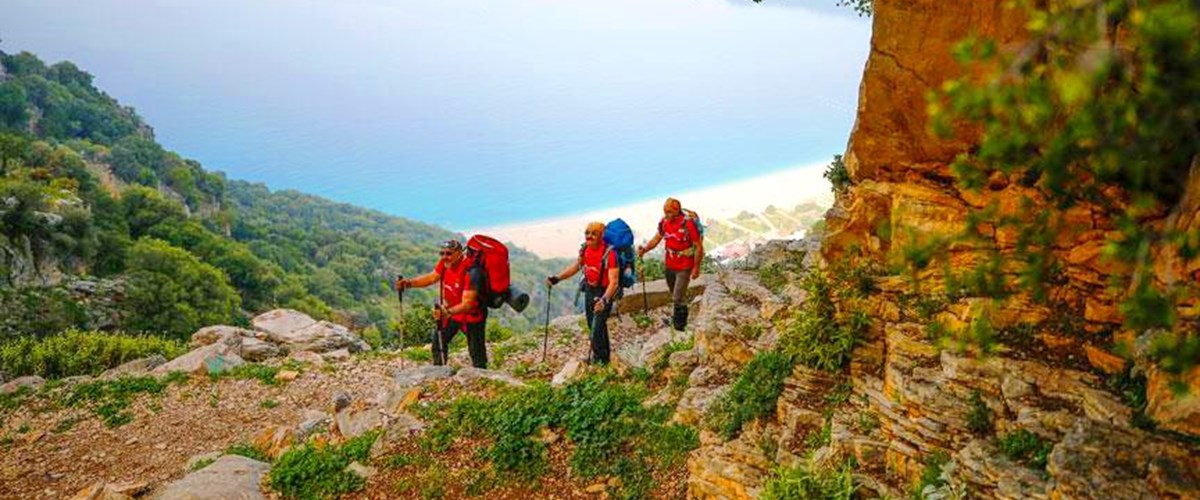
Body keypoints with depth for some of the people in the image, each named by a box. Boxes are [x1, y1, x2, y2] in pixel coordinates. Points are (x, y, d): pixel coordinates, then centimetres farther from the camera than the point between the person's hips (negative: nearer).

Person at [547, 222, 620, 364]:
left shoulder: (609, 254, -28)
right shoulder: (585, 249, -6)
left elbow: (613, 281, -32)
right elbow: (575, 267, 9)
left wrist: (604, 300, -46)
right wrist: (557, 278, -2)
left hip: (604, 292, -7)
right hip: (589, 289, 7)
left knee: (597, 327, -9)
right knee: (592, 326, 18)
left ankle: (599, 359, 12)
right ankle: (604, 355, 38)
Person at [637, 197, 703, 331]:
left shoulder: (688, 224, -25)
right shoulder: (664, 222, -8)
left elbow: (699, 247, -17)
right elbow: (657, 238, 6)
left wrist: (696, 267, -12)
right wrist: (645, 249, -12)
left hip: (684, 267, -6)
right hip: (670, 265, 6)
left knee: (678, 298, -5)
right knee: (674, 294, 23)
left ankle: (680, 327, 15)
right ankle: (676, 317, 46)